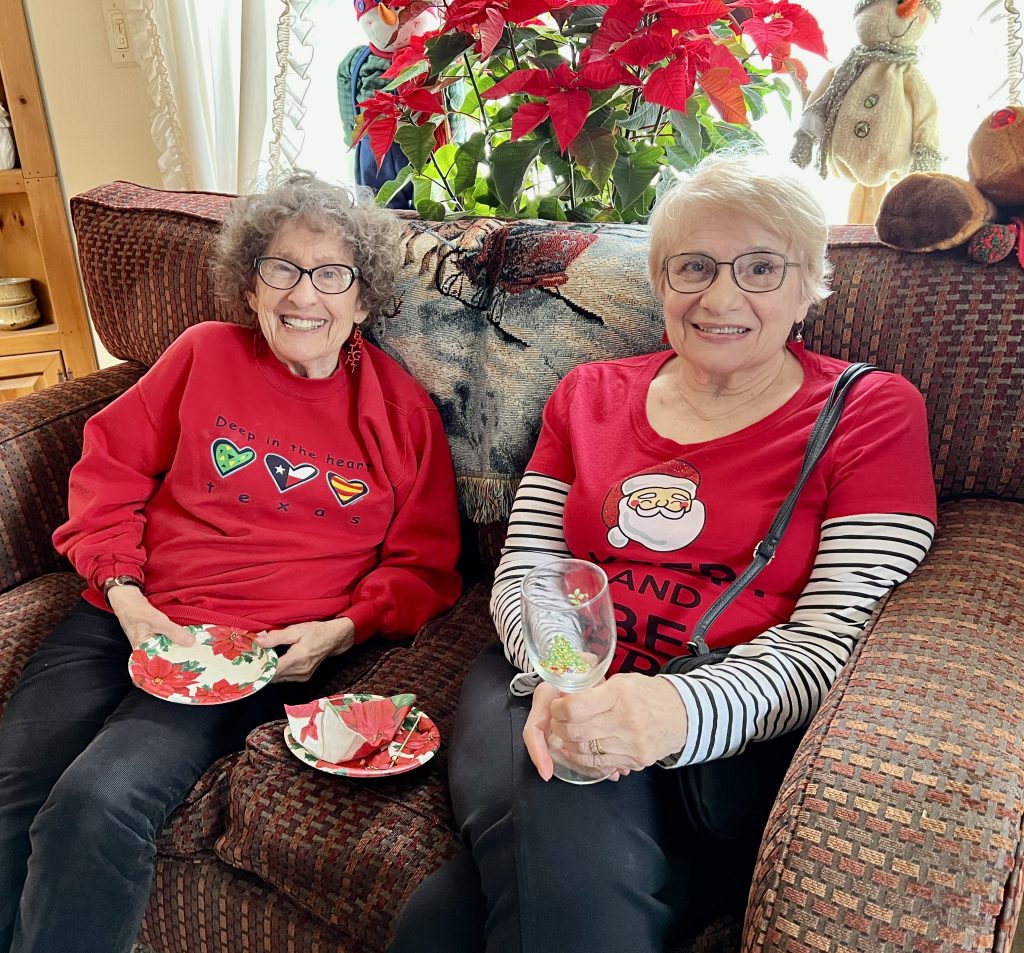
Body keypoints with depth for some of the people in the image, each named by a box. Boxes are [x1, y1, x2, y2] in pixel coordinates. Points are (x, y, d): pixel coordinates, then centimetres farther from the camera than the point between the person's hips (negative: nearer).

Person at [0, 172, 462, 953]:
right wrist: (124, 594, -2)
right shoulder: (206, 353, 9)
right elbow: (110, 466, 12)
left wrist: (341, 630, -10)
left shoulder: (401, 410, 4)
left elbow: (424, 565, 7)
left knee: (99, 803, -23)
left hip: (265, 651, -3)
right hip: (129, 618, 4)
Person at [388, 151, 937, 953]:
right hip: (548, 699, 4)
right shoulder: (590, 394, 12)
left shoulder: (873, 415, 1)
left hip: (731, 742, -3)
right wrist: (555, 679, -15)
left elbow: (828, 642, -7)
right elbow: (520, 573, 7)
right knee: (557, 821, -33)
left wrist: (680, 712, -26)